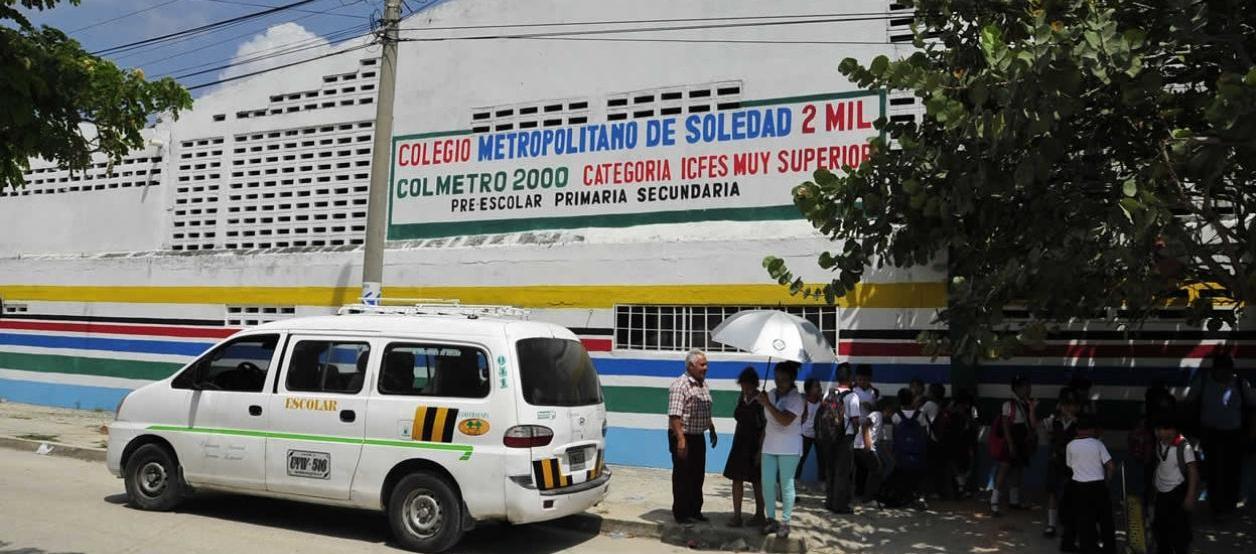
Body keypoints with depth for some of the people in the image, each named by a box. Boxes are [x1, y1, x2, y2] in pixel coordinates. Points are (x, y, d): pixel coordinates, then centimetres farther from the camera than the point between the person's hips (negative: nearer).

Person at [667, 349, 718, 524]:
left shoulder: (703, 385, 11)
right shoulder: (680, 385, -18)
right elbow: (675, 415, -24)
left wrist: (712, 430, 22)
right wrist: (681, 440, -28)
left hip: (698, 437, 9)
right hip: (683, 438, -9)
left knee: (698, 476, 15)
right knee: (682, 477, 1)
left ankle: (695, 511, 26)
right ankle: (681, 514, 11)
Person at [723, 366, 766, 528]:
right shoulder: (741, 397, 5)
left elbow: (766, 427, -16)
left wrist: (760, 450, -17)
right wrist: (736, 443, 15)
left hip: (755, 446, -6)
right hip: (740, 443, 6)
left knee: (756, 481, 6)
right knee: (737, 479, 5)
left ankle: (759, 515, 20)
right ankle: (737, 516, 11)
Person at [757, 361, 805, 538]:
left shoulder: (796, 398, -9)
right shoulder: (770, 395, 8)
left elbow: (785, 420, -24)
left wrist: (767, 404, -23)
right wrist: (760, 445, 17)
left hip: (789, 448, -5)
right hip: (769, 447, 5)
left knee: (786, 484, 1)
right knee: (767, 483, 3)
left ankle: (785, 522, 9)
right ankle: (771, 519, 15)